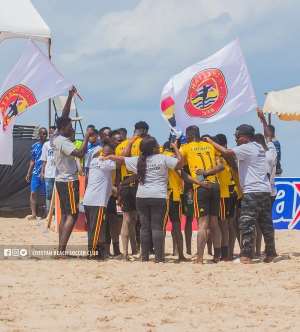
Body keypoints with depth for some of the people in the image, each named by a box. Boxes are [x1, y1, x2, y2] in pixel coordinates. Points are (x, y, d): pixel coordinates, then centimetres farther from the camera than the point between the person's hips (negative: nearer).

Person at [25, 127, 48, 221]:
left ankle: (45, 214, 13)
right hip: (35, 173, 4)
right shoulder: (35, 146, 9)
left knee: (45, 194, 4)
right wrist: (28, 173, 12)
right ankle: (33, 214, 0)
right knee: (33, 193, -3)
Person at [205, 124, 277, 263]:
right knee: (266, 224, 12)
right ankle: (270, 253, 16)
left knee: (246, 224, -7)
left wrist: (211, 142, -5)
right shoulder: (259, 147, 16)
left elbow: (226, 152, -16)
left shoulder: (246, 148, -10)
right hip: (265, 191, 9)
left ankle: (246, 256, -10)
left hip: (252, 192, -9)